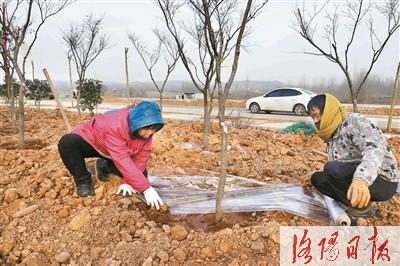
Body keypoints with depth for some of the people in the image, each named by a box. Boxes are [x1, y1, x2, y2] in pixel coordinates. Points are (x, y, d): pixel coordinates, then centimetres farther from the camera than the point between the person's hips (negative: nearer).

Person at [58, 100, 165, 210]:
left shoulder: (147, 130, -23)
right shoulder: (115, 125, -42)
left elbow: (141, 157, -17)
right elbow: (122, 160, -47)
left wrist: (128, 181, -29)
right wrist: (146, 188, -50)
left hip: (113, 153, 5)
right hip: (91, 141, -5)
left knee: (140, 173, -8)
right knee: (67, 143, -37)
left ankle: (104, 167, 15)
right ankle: (83, 181, -12)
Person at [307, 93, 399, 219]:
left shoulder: (355, 122, -16)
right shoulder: (332, 135, 12)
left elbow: (374, 150, -35)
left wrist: (361, 180, -53)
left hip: (382, 182, -9)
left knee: (332, 169, -29)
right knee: (317, 178, 7)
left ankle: (362, 207, -9)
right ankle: (358, 205, 3)